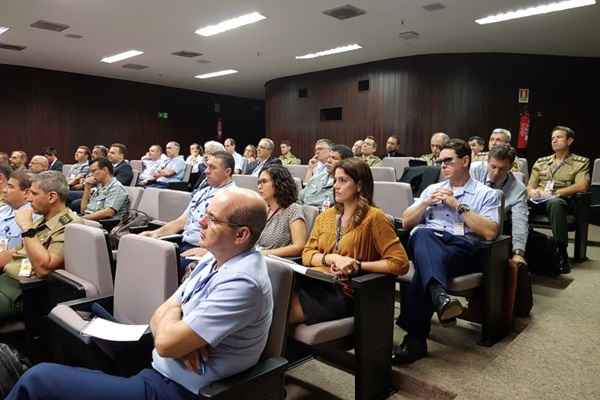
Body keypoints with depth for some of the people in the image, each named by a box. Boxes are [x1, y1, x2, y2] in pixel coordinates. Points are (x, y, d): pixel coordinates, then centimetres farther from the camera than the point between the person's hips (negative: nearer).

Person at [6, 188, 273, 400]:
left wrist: (174, 309, -4)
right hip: (157, 371, 8)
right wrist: (182, 337, -16)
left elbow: (166, 343, -25)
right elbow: (159, 319, 7)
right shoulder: (212, 260, 5)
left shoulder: (242, 282, -25)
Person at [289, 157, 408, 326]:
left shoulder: (373, 217, -5)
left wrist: (357, 265, -13)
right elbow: (307, 254, 9)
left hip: (346, 294, -5)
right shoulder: (326, 216, 14)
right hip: (317, 284, 5)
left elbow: (400, 263, -10)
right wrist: (332, 258, -11)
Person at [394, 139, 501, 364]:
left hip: (463, 247, -3)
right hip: (426, 243, 3)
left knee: (423, 270, -37)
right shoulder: (432, 189, 29)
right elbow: (406, 222, 23)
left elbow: (490, 232, -3)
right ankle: (439, 295, -57)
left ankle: (415, 338, -34)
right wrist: (427, 202, 7)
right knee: (422, 234, -37)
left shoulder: (487, 194, 15)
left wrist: (458, 206, -3)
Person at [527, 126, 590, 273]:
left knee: (554, 203, -40)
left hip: (561, 200, -3)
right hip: (538, 201, 3)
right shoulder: (541, 162, 21)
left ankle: (562, 253, -31)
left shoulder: (581, 162, 11)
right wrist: (532, 192, -10)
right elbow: (530, 186, 14)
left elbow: (582, 186, -5)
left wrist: (555, 193, -14)